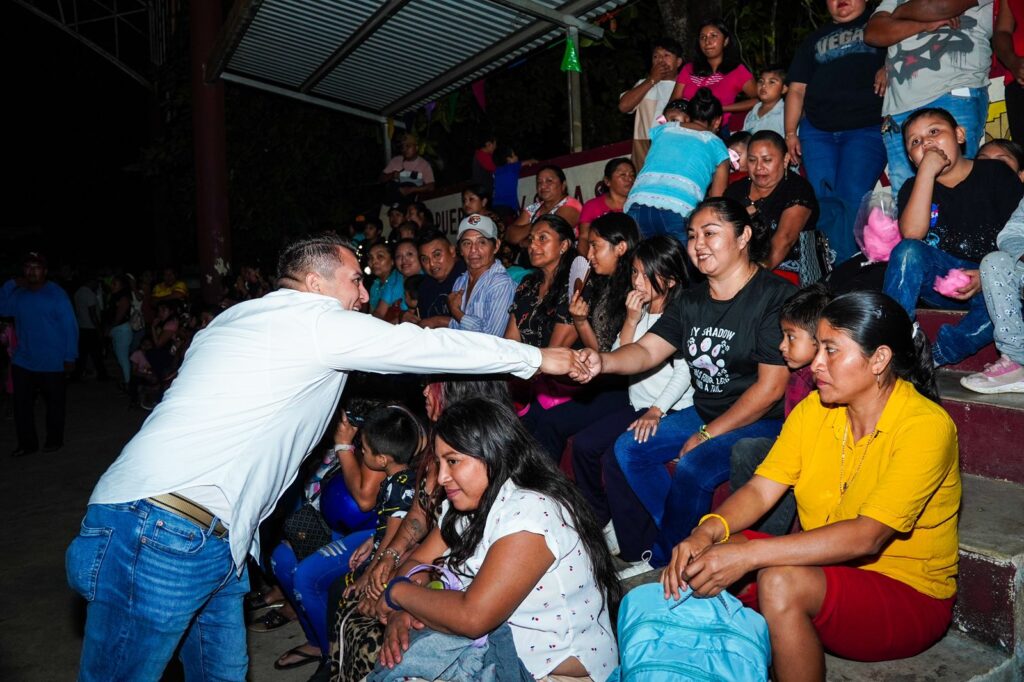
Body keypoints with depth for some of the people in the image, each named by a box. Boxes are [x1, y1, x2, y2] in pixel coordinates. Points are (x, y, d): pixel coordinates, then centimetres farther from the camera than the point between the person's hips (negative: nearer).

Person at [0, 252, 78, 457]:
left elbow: (70, 327, -10)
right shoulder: (18, 294, 8)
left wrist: (70, 357, -14)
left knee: (54, 403, 10)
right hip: (23, 361, 4)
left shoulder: (56, 294, -8)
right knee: (21, 403, 5)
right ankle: (27, 443, 17)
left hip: (52, 363, -4)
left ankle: (54, 440, 26)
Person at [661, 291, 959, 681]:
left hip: (909, 594, -5)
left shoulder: (925, 427, -21)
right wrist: (707, 531, -28)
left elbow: (868, 536, -31)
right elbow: (760, 490, -7)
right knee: (705, 559, -16)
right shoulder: (815, 408, -2)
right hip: (824, 569, 5)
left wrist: (749, 554, -40)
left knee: (780, 582, -32)